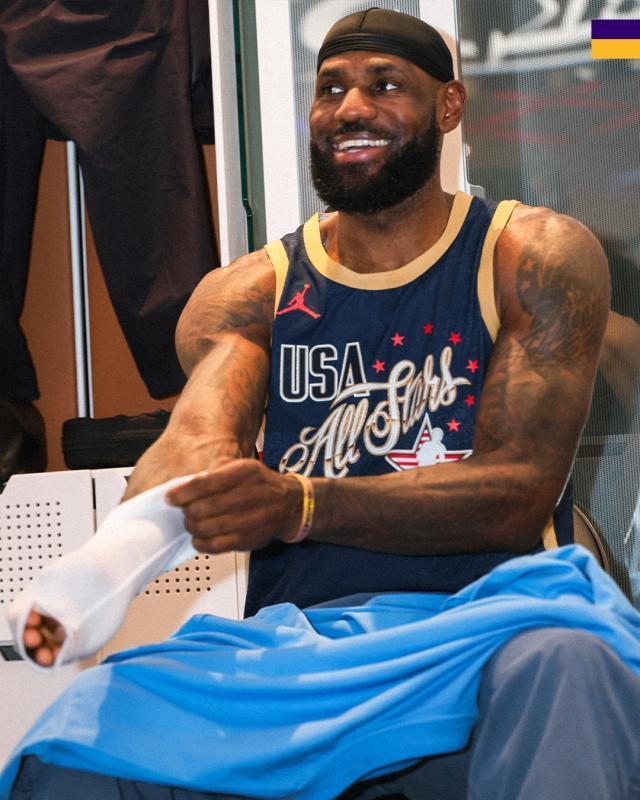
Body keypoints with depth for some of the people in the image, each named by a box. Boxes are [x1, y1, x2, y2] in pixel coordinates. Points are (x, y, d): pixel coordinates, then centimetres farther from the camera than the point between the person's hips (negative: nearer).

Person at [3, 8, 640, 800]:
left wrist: (298, 505, -23)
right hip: (291, 642, 3)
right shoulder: (249, 292, 15)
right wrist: (114, 553, -32)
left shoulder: (534, 259, 6)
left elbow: (520, 493, -6)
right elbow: (192, 442, -5)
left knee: (560, 665, -40)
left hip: (479, 624, -2)